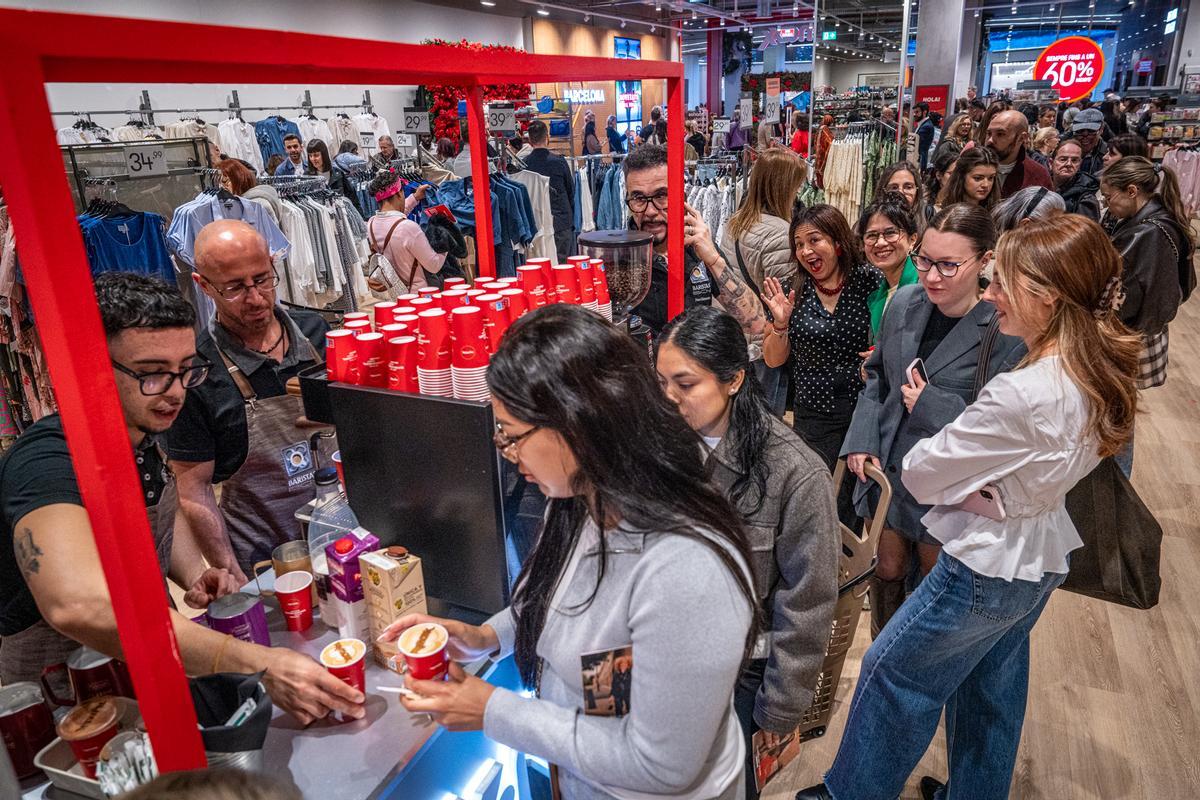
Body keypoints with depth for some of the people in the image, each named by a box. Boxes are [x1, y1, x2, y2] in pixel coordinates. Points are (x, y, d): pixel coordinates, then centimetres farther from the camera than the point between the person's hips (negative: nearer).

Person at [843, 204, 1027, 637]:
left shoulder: (1006, 331, -21)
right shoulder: (903, 303, -4)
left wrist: (933, 406, -23)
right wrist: (862, 440, -2)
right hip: (886, 468, 5)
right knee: (888, 569, 21)